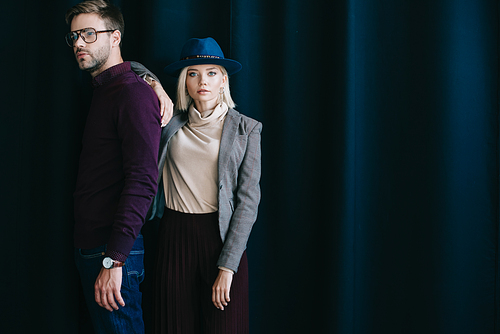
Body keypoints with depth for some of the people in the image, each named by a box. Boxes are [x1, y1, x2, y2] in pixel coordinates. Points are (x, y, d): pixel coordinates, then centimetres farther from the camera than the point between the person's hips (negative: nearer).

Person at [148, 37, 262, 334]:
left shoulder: (246, 129, 0)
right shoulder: (171, 124, 6)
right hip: (175, 235, 2)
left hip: (223, 236, -2)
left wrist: (228, 265, -11)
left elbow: (248, 199, -5)